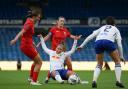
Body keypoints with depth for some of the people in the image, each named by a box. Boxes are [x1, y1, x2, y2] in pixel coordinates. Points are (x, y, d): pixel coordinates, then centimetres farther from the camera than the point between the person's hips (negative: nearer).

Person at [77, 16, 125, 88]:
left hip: (98, 42, 3)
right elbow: (119, 44, 21)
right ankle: (118, 81, 4)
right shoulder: (115, 29, 29)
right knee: (117, 61, 16)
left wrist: (82, 46, 27)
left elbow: (90, 37, 26)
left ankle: (94, 81, 0)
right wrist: (121, 56, 27)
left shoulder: (102, 28, 35)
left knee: (99, 64, 20)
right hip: (108, 42, -3)